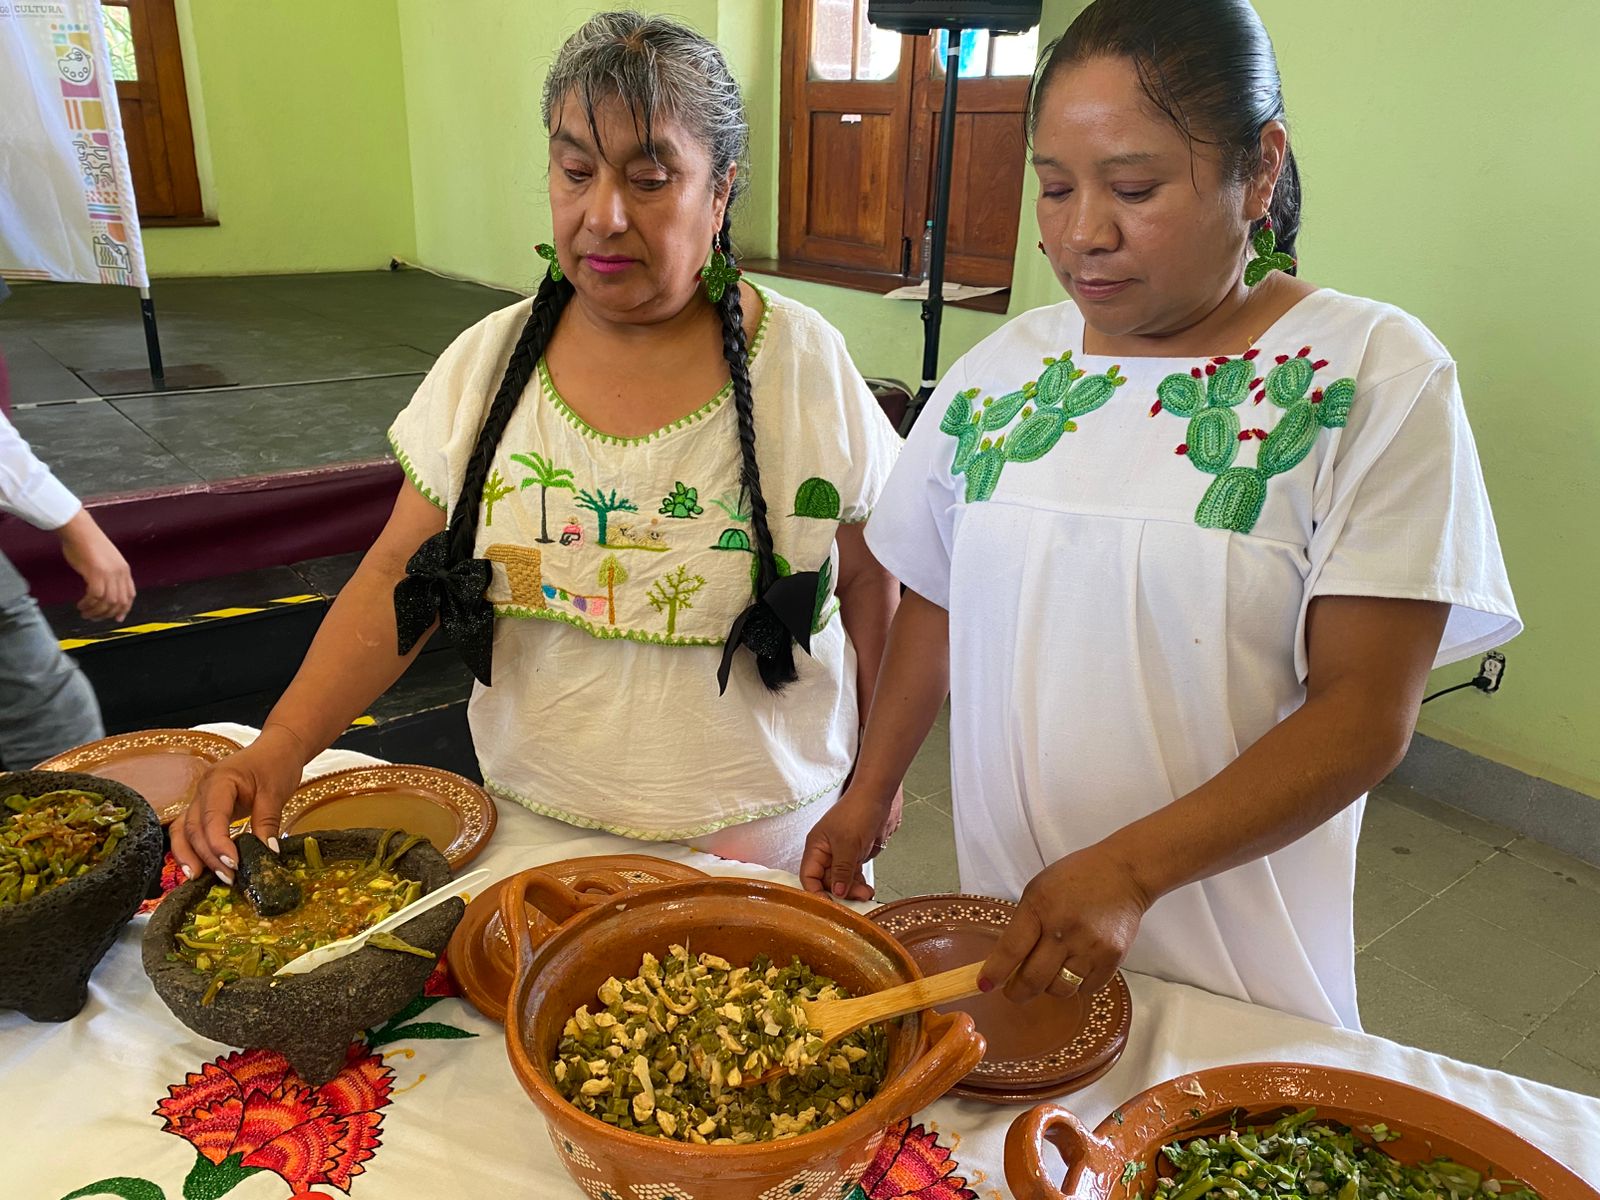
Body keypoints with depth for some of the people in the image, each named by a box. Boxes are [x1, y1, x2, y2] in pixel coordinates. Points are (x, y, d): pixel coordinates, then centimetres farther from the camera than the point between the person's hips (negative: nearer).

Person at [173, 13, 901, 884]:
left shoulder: (807, 364, -12)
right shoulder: (486, 363, -5)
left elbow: (870, 584, -4)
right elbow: (398, 580, -4)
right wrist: (279, 749, -16)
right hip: (535, 827, 3)